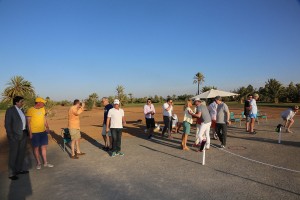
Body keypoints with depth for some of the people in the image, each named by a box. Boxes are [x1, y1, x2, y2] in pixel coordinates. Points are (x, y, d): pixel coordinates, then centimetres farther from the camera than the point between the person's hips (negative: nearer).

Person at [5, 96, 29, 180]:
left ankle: (20, 169, 28)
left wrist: (26, 132, 9)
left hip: (23, 134, 7)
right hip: (14, 135, -7)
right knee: (13, 154, 1)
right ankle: (11, 173, 11)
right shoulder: (10, 110, -12)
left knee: (22, 152, 14)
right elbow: (7, 124, -14)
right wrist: (11, 136, -18)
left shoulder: (21, 110, 10)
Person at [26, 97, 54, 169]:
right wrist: (30, 133, -12)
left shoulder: (43, 109, 6)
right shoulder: (30, 110, -12)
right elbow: (28, 122, -10)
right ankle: (38, 163, 21)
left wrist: (47, 127, 7)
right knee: (36, 148, 7)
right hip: (35, 133, -5)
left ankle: (45, 162, 20)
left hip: (43, 131, 5)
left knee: (44, 147, 10)